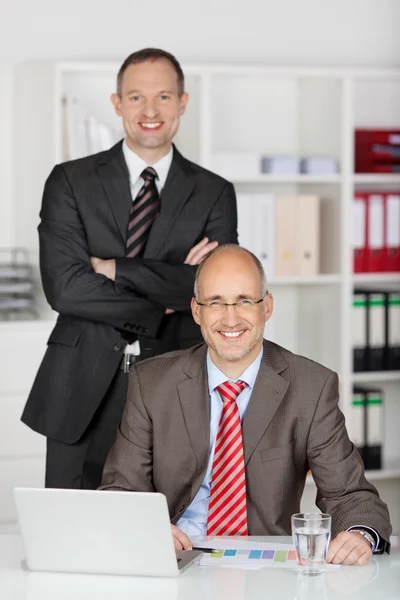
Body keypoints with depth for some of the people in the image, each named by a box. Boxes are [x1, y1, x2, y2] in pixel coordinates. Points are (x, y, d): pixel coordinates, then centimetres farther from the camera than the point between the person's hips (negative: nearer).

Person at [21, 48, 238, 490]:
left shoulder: (214, 194, 7)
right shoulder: (70, 181, 5)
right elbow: (64, 287, -8)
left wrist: (113, 268, -11)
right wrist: (166, 299, -10)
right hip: (83, 391, 0)